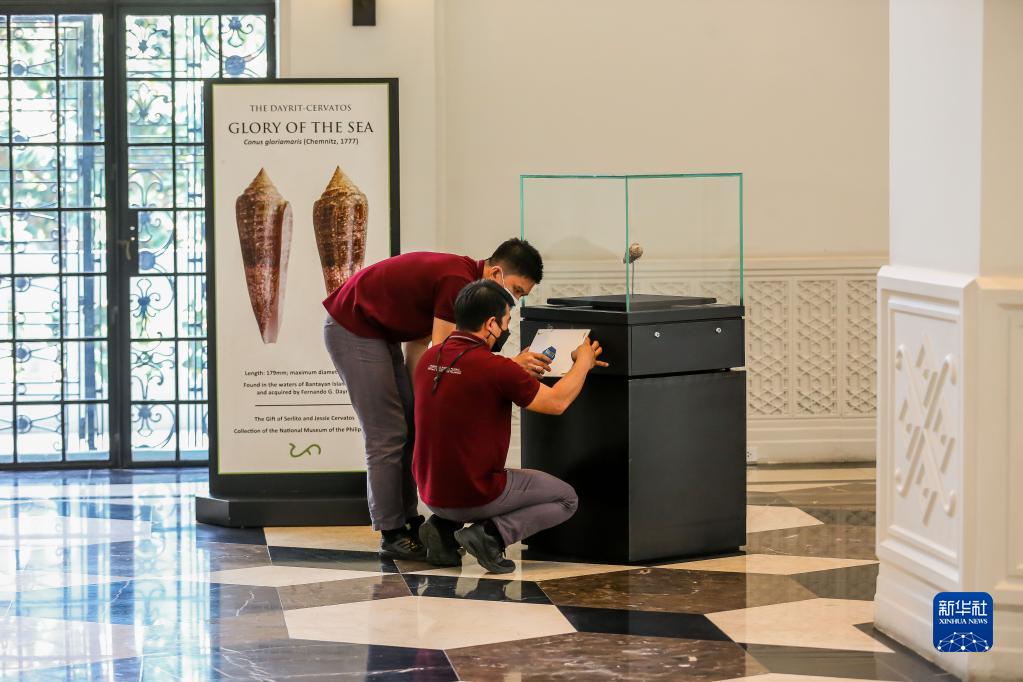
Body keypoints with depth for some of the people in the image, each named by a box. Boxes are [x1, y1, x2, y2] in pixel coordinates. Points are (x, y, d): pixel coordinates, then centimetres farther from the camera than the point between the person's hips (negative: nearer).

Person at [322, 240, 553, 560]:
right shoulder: (458, 282, -25)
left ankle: (409, 523, 16)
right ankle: (392, 536, -3)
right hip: (352, 329, -10)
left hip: (379, 333, 10)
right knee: (386, 435, -8)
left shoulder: (463, 278, 5)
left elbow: (419, 345, 8)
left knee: (410, 429, 10)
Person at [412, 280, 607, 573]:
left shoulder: (430, 359, 1)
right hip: (475, 497, -7)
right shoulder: (495, 368, -21)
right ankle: (492, 534, -8)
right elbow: (557, 402, -9)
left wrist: (520, 367, 28)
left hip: (432, 493, 7)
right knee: (566, 498, 13)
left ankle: (444, 526, 11)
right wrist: (583, 362, 7)